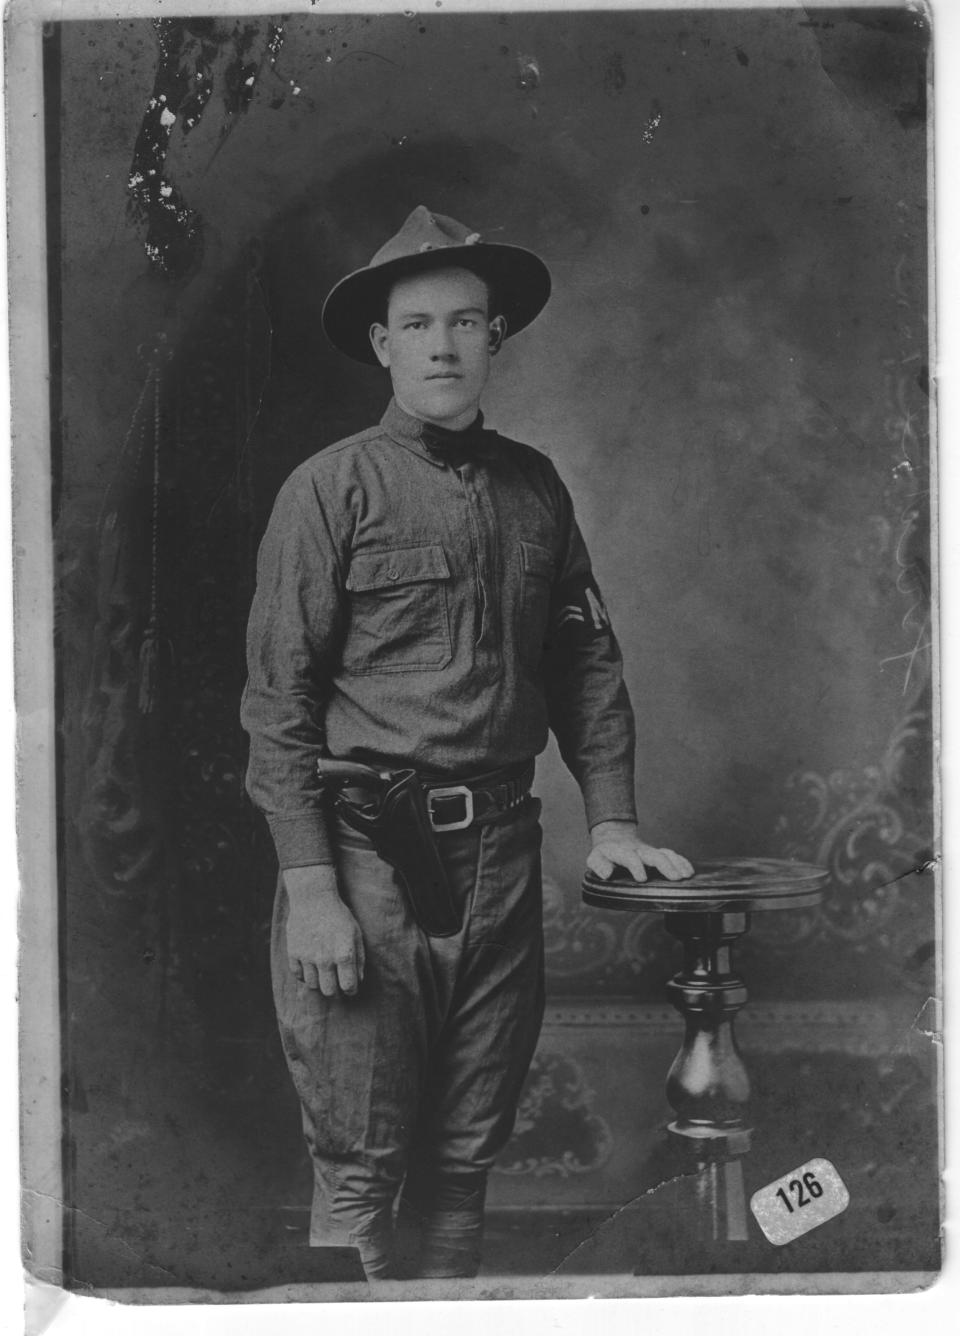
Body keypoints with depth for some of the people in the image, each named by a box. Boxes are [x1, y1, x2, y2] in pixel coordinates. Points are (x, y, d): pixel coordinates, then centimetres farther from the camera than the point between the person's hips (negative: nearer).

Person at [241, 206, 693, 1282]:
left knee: (464, 1164, 13)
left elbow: (586, 660, 17)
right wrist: (312, 890, -13)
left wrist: (611, 818, 8)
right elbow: (277, 700, -7)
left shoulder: (534, 486, 12)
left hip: (502, 854, 5)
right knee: (360, 1170, 0)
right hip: (369, 854, -4)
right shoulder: (331, 488, -3)